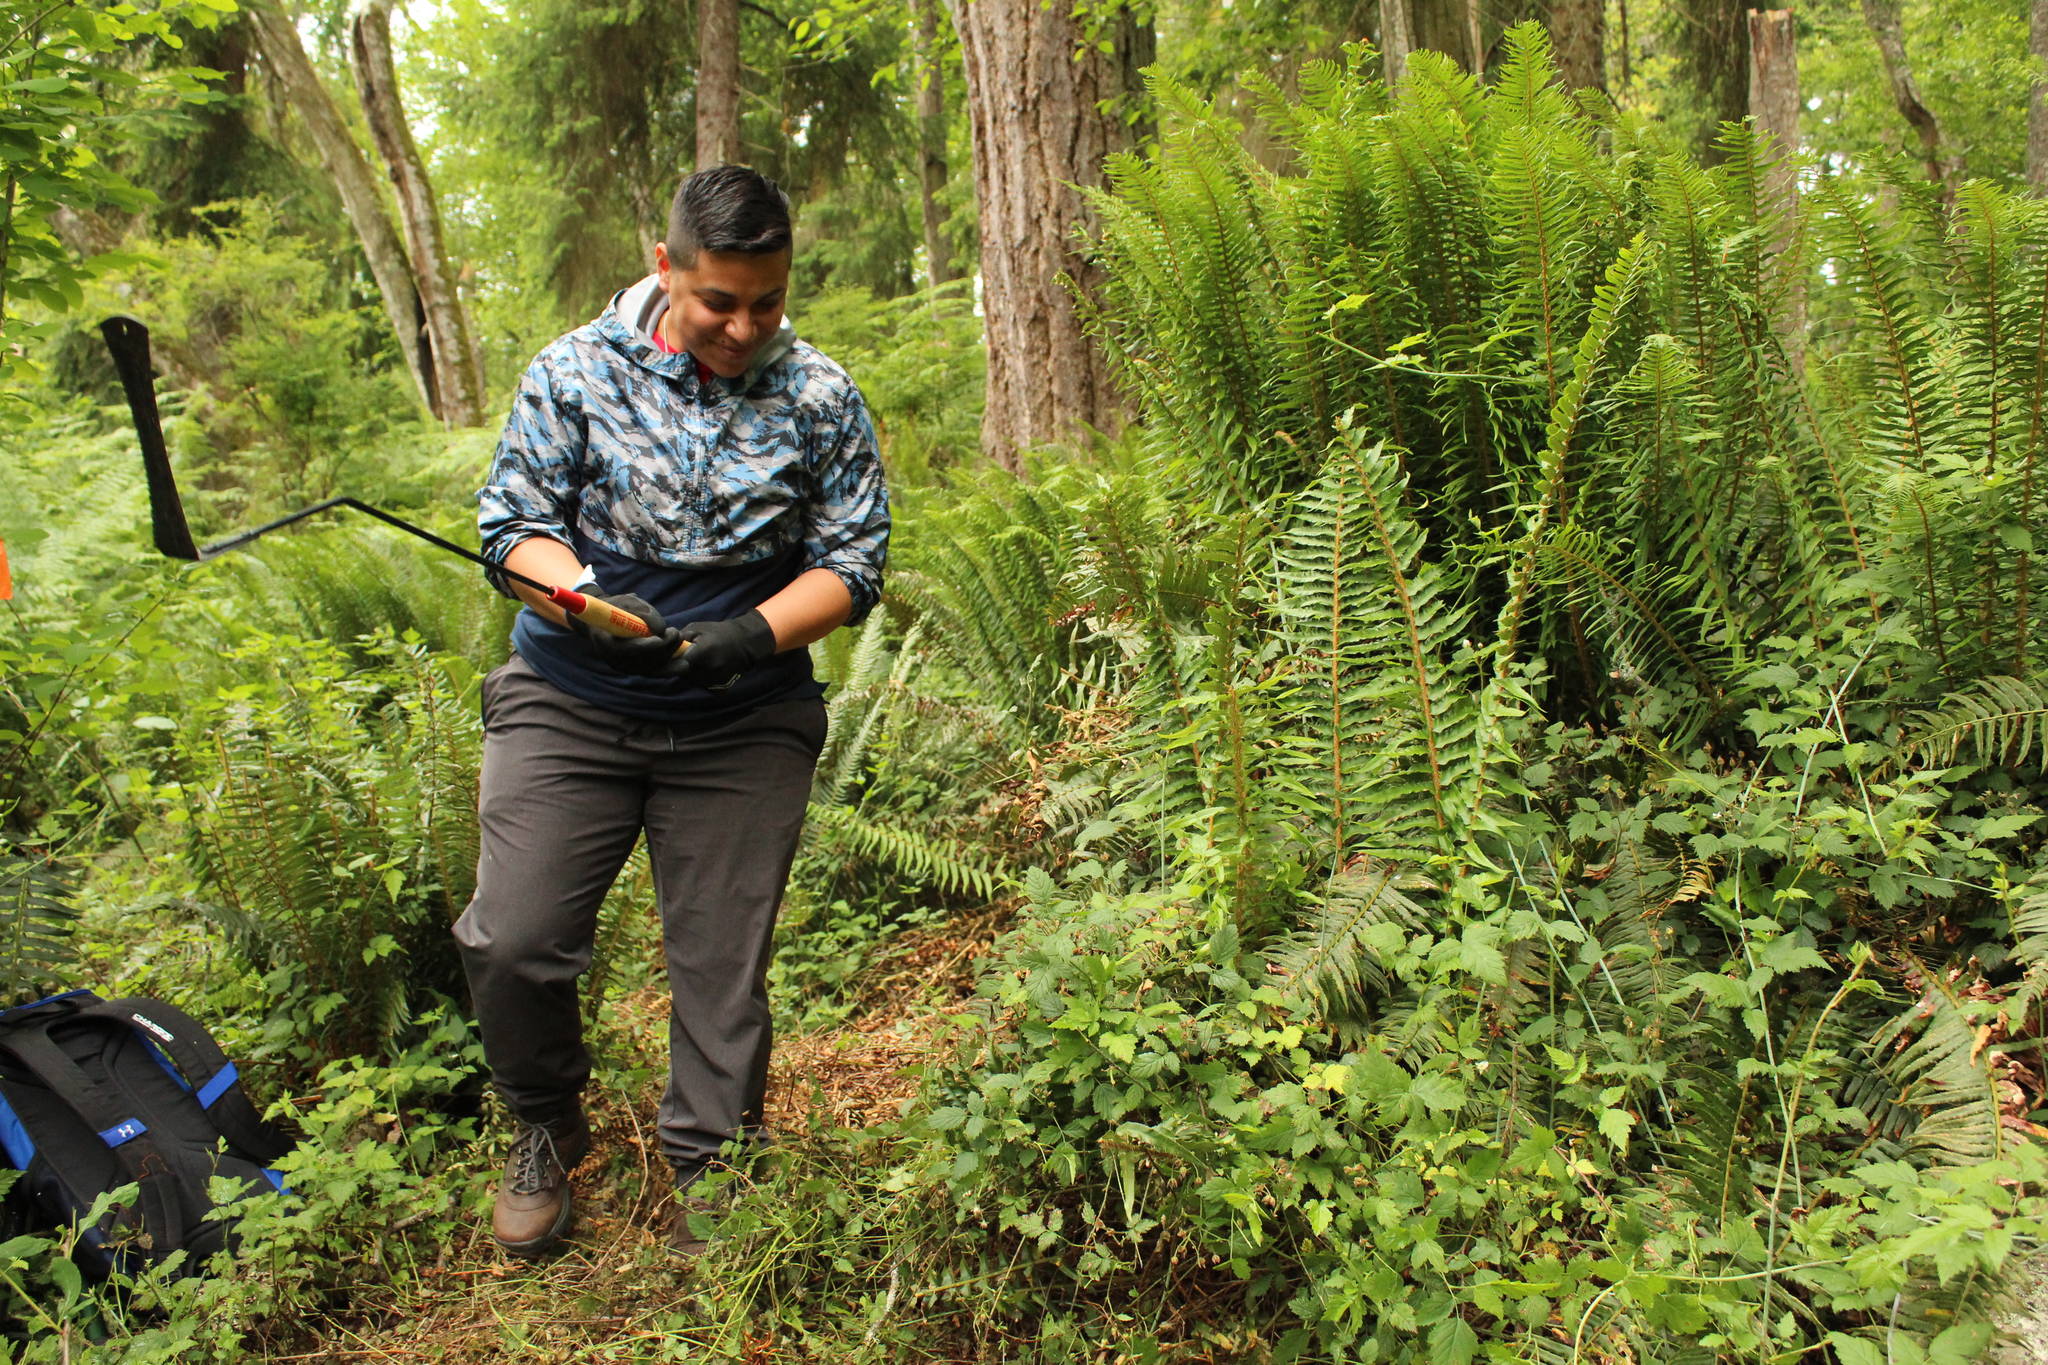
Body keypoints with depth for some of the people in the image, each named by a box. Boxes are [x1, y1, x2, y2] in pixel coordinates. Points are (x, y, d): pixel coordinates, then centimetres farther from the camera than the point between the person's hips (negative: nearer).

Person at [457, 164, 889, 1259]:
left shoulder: (820, 399, -1)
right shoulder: (576, 370, -2)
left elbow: (851, 562, -3)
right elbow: (512, 518, -2)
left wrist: (757, 633, -22)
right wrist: (586, 600, -23)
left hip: (742, 725, 0)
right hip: (569, 704, 1)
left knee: (721, 962, 5)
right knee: (511, 941, -3)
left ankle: (707, 1169, 28)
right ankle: (546, 1127, 27)